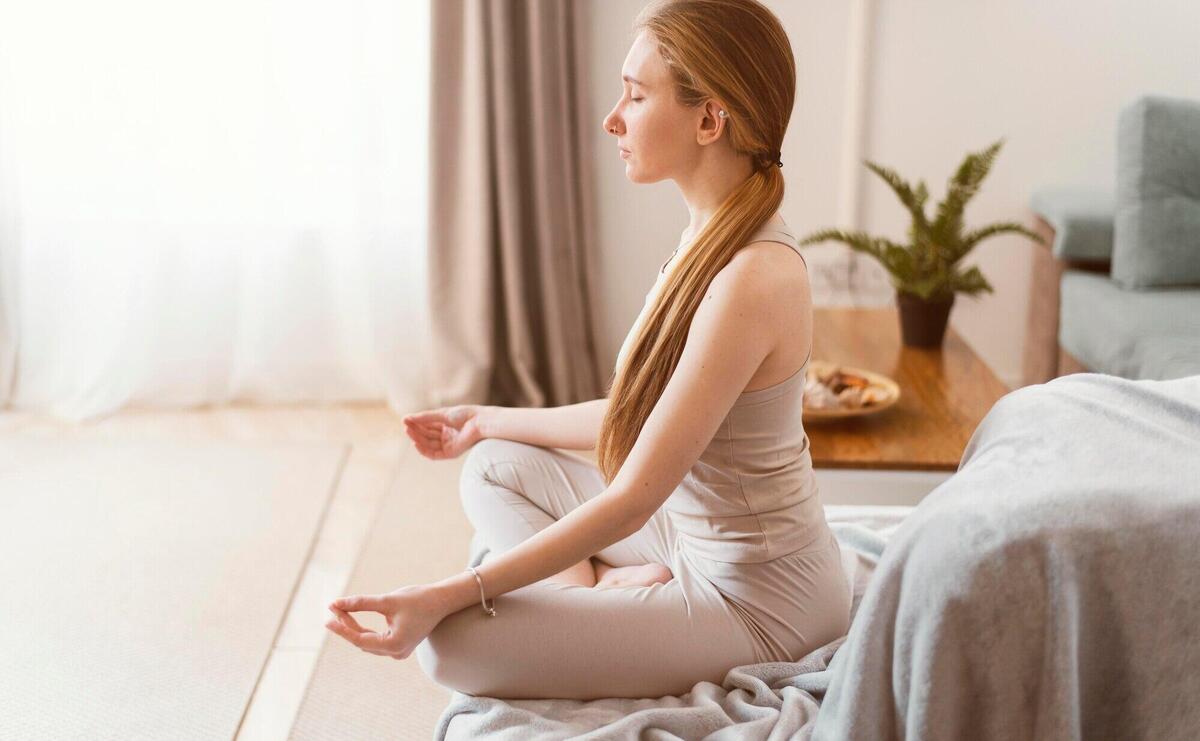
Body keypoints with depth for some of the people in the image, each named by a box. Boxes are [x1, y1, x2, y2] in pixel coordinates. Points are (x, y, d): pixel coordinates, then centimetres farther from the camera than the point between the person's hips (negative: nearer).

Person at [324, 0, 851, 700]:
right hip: (700, 538, 9)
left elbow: (631, 499, -27)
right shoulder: (715, 236, 1)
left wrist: (445, 598, -25)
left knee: (453, 642, -18)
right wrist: (491, 421, 22)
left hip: (760, 602, -9)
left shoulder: (750, 278, -29)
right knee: (496, 469, 14)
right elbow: (641, 414, 11)